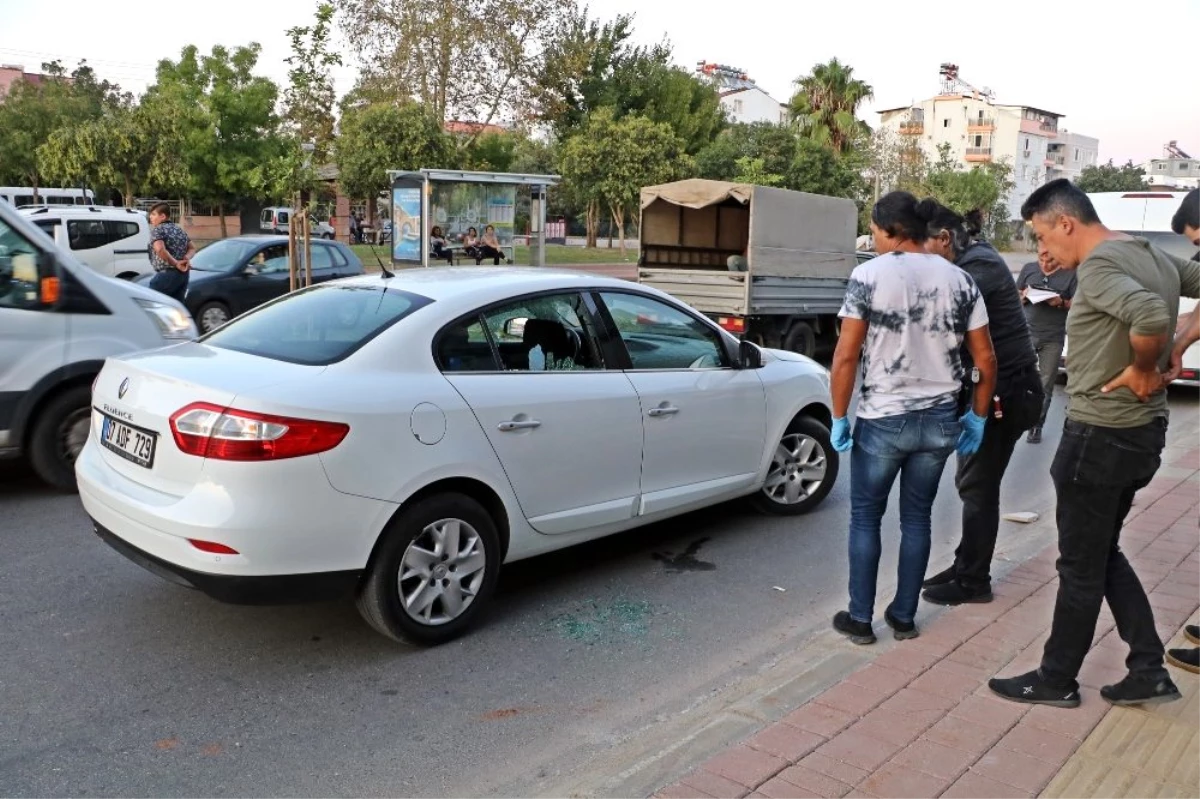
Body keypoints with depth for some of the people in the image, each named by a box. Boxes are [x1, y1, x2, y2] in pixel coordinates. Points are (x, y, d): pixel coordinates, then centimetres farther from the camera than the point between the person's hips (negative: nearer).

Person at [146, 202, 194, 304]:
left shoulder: (157, 230, -7)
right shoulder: (179, 229, 18)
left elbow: (160, 249, -24)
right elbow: (192, 249, 18)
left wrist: (176, 263, -16)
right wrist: (186, 258, -1)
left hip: (167, 274, -8)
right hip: (183, 274, 8)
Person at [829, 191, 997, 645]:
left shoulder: (869, 275, -9)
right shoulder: (959, 280, 3)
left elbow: (846, 356, -13)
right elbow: (986, 360, 4)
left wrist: (839, 417, -4)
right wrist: (977, 417, 15)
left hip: (882, 421, -4)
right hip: (940, 421, 4)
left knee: (865, 519, 10)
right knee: (917, 519, 16)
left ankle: (860, 619, 16)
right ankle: (904, 616, 24)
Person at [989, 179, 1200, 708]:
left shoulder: (1098, 264, -19)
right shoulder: (1153, 256, 10)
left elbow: (1152, 316, -37)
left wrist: (1141, 369, -20)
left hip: (1101, 435, -9)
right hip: (1142, 431, 9)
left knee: (1080, 566, 4)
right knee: (1104, 556, 21)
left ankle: (1056, 680, 19)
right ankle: (1149, 670, 24)